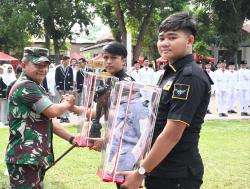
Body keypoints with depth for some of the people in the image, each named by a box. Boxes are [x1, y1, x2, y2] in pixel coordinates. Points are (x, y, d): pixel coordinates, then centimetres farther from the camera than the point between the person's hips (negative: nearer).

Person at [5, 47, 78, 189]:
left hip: (36, 156, 10)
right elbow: (52, 111, -21)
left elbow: (48, 120, 23)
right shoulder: (25, 86, -14)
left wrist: (71, 138, 15)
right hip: (24, 158, -10)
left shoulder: (36, 88, 20)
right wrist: (67, 103, 0)